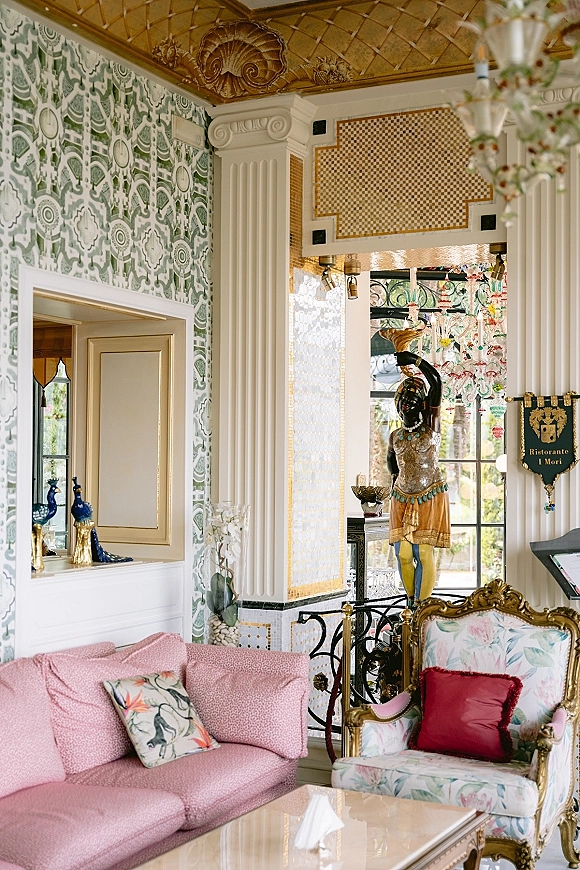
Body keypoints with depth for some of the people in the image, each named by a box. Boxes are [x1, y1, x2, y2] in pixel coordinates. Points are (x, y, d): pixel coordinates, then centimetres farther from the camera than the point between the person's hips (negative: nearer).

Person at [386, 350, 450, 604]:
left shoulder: (431, 429, -5)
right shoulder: (395, 436, 8)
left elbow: (435, 382, -14)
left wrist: (416, 360, -13)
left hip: (430, 499, -4)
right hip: (402, 499, 4)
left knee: (424, 554, -7)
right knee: (403, 554, 1)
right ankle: (411, 603, 15)